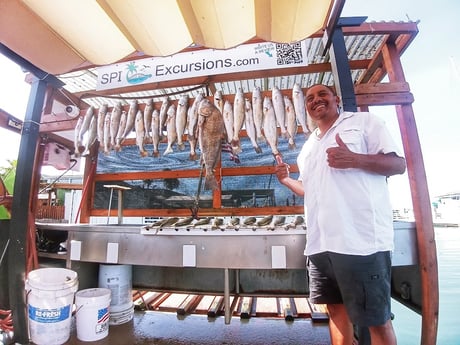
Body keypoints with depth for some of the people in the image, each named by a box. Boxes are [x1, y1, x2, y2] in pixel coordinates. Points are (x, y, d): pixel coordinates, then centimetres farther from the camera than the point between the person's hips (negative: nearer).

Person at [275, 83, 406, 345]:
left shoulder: (364, 121, 4)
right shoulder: (308, 147, 21)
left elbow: (399, 164, -3)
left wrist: (355, 159, -19)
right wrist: (286, 179, 10)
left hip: (361, 240, -6)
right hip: (319, 244, 6)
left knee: (377, 318, 8)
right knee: (336, 308, 17)